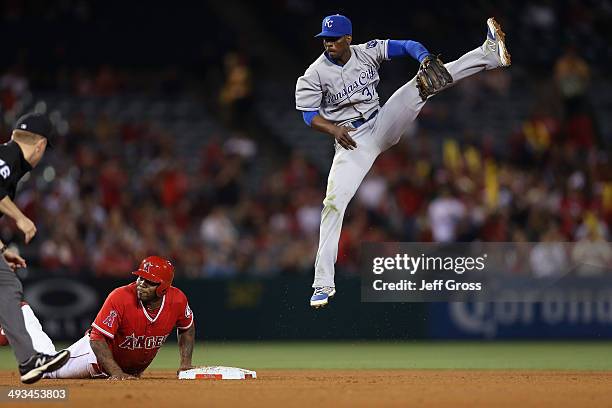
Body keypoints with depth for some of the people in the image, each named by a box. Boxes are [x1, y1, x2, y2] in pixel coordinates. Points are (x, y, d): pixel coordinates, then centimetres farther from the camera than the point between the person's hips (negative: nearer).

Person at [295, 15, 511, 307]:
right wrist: (333, 129, -28)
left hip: (382, 126, 3)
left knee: (426, 82, -11)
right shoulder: (314, 75, -11)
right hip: (351, 141, -3)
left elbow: (407, 45, -7)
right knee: (334, 203, -15)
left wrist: (425, 59, -29)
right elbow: (309, 115, -9)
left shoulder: (367, 52, -5)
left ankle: (490, 54, -18)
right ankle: (323, 285, -12)